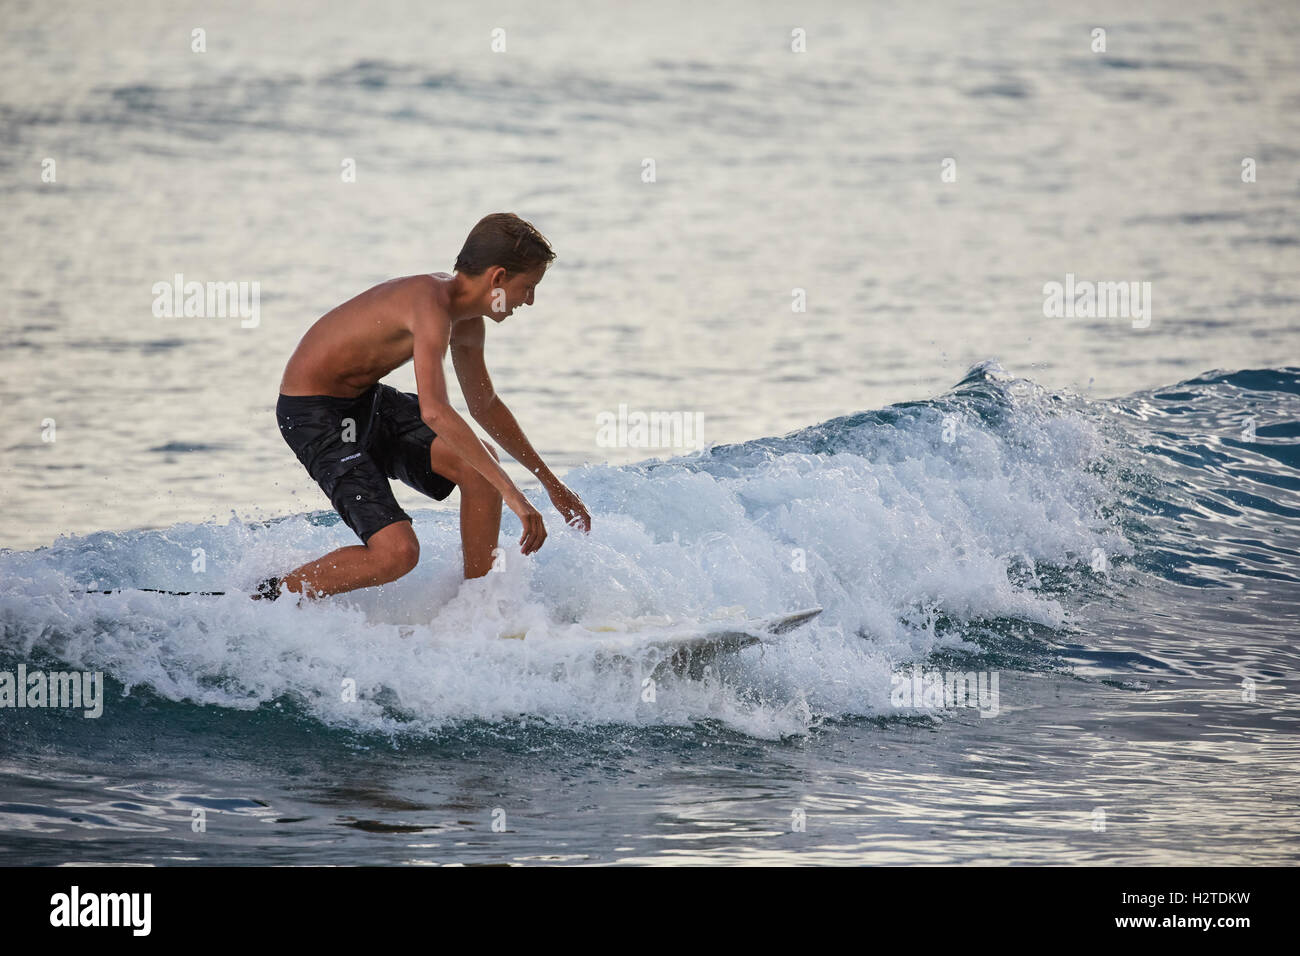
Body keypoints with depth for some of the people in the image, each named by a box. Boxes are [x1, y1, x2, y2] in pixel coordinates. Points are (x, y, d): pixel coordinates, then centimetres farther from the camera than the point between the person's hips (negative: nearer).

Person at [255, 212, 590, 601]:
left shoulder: (466, 323, 4)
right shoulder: (432, 304, -27)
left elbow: (485, 406, 22)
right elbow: (434, 411, -40)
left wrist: (550, 482, 25)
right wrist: (511, 492, -41)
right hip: (313, 414, -9)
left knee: (479, 463, -6)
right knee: (397, 552, -19)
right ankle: (262, 600, -2)